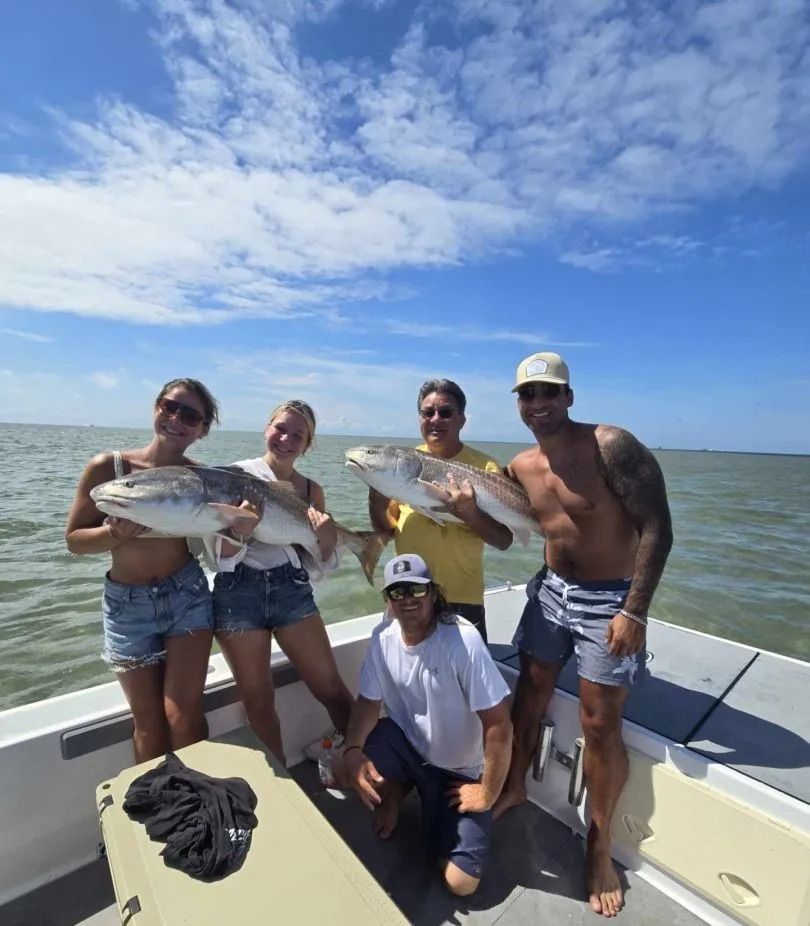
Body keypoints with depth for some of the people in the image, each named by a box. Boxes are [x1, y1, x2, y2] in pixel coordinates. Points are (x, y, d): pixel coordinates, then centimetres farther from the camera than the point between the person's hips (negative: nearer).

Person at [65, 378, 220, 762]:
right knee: (149, 724, 12)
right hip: (127, 604, 1)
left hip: (187, 595, 0)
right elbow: (74, 539, -4)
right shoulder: (107, 466, -9)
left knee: (183, 718, 1)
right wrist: (116, 533, -24)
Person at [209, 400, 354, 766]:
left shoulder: (310, 489, 1)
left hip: (292, 589, 2)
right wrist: (240, 532, -28)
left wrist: (327, 539, -17)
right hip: (238, 592, -1)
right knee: (258, 700, 11)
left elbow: (324, 565, 5)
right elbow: (223, 558, -8)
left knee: (330, 687, 4)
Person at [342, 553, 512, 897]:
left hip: (459, 770, -3)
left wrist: (487, 794, -14)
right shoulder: (383, 637, -14)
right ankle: (392, 797, 10)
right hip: (408, 745, 3)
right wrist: (351, 749, -23)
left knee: (460, 882, -9)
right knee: (357, 761, -26)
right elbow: (369, 701, -4)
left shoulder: (463, 640, -32)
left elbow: (498, 725, -26)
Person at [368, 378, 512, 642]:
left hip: (462, 601, -2)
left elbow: (504, 540, -7)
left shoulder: (484, 467, -8)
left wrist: (470, 514, -25)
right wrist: (376, 499, -14)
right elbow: (387, 529, 6)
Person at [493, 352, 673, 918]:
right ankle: (516, 787, 42)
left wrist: (635, 611, -21)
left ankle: (600, 845, 29)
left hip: (610, 600, -5)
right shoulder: (520, 468, -2)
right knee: (530, 694, 16)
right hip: (551, 590, 6)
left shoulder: (612, 445, -20)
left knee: (600, 725, 4)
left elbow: (657, 528, -19)